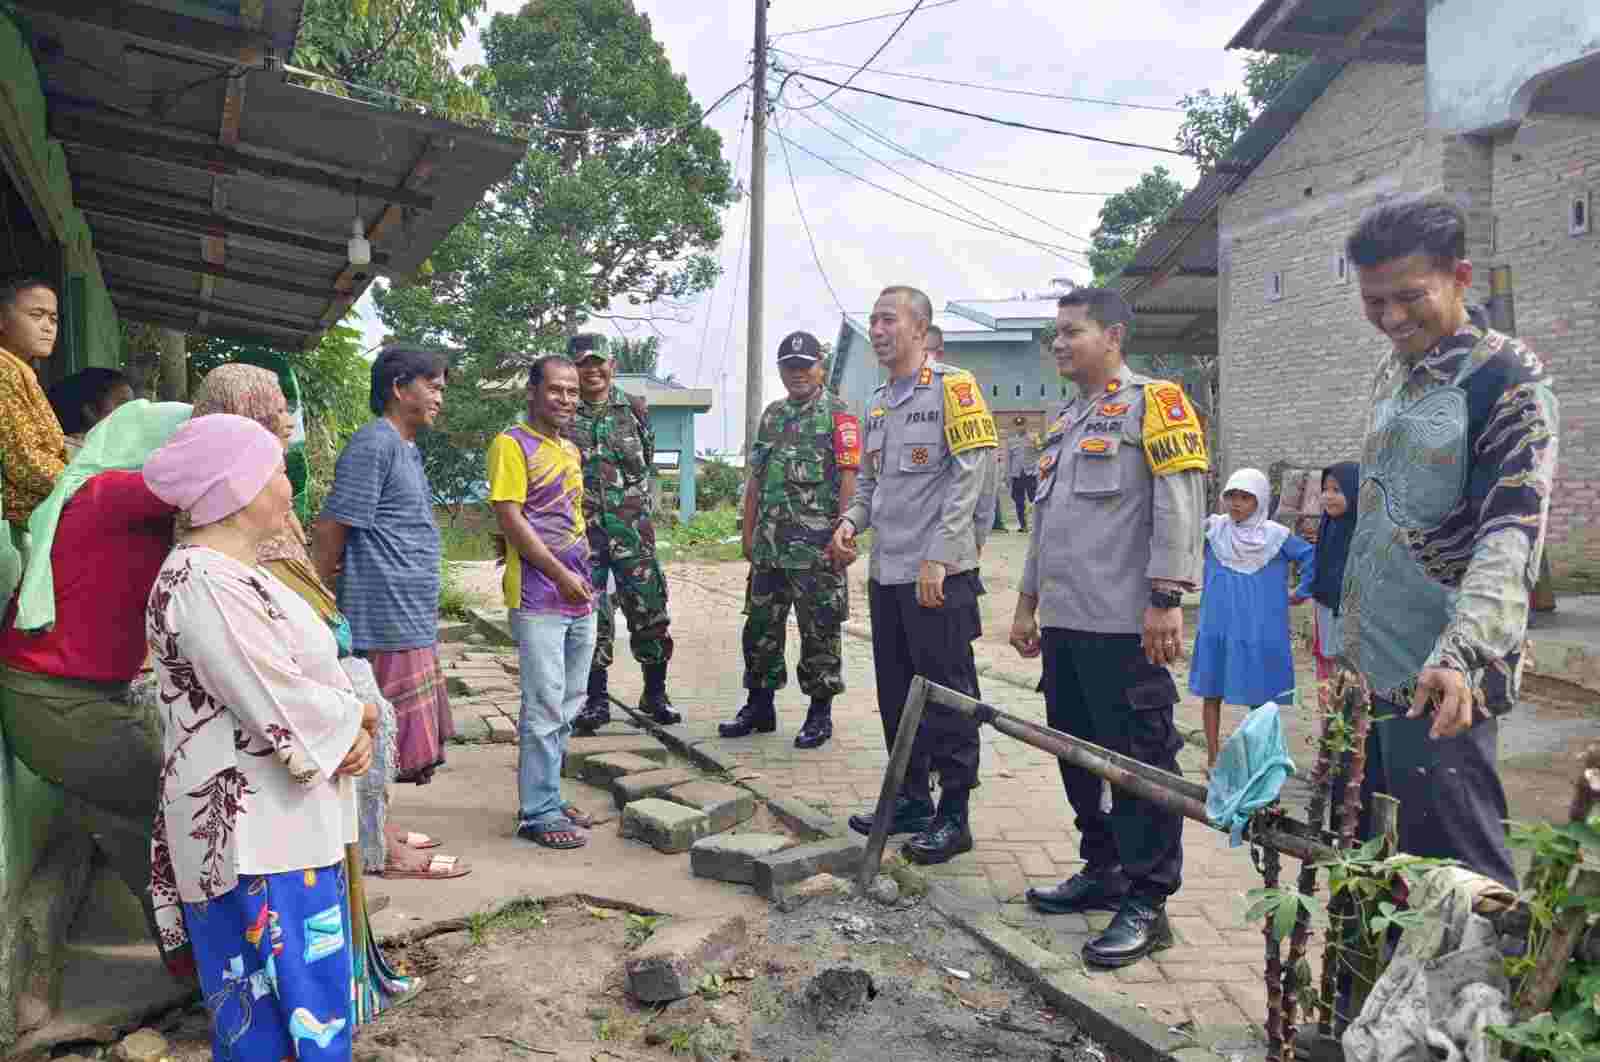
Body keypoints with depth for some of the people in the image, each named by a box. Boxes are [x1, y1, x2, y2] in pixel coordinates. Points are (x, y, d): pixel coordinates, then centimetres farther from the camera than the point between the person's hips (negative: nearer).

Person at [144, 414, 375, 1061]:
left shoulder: (238, 573, 13)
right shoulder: (202, 582, -20)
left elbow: (312, 671, 14)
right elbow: (283, 708, -23)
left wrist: (356, 733, -4)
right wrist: (359, 716, -5)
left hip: (293, 823, 10)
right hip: (255, 838, -10)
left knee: (315, 993, 18)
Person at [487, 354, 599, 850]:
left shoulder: (571, 450, 16)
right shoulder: (512, 445, -8)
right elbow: (510, 519, -15)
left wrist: (586, 576, 14)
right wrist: (560, 575, -17)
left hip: (579, 598, 8)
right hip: (538, 598, -8)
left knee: (568, 706, 13)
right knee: (545, 708, -5)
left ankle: (547, 797, 24)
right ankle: (538, 813, 5)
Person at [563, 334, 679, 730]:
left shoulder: (635, 410, 6)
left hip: (632, 529, 1)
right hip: (581, 530, -1)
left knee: (649, 611, 2)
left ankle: (655, 693, 18)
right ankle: (596, 700, 15)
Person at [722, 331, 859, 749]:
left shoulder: (838, 415, -4)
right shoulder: (772, 415, 16)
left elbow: (848, 480, -10)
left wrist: (842, 537, -16)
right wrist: (748, 532, 13)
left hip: (817, 547, -6)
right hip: (769, 546, 6)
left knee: (820, 632, 2)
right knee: (761, 628, 11)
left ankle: (820, 713, 13)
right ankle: (760, 706, 24)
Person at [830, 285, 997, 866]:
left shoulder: (953, 387, -7)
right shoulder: (877, 403, 17)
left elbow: (969, 477, -14)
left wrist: (938, 558, -19)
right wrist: (852, 521, 3)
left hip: (938, 575, -8)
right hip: (886, 571, 8)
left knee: (946, 694, -1)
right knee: (896, 693, 13)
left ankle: (953, 815, 8)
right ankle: (911, 800, 26)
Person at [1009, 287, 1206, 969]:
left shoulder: (1153, 402, -3)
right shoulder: (1064, 422, 22)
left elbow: (1180, 505, -13)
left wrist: (1166, 599, -19)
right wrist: (1028, 604, 24)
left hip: (1124, 627, -9)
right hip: (1065, 625, 9)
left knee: (1140, 760, -3)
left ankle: (1146, 902, 4)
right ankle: (1102, 873, 28)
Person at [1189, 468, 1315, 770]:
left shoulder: (1276, 536, -5)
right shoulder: (1213, 529, -3)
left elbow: (1313, 558, 1)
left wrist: (1301, 594, 2)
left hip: (1259, 632, -1)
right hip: (1216, 631, 1)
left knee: (1259, 697, 6)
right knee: (1212, 693, 7)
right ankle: (1213, 758, 20)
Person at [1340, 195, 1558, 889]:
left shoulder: (1507, 377, -10)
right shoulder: (1391, 375, 14)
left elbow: (1513, 533, -20)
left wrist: (1459, 656, -34)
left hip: (1441, 685, -8)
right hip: (1373, 672, 8)